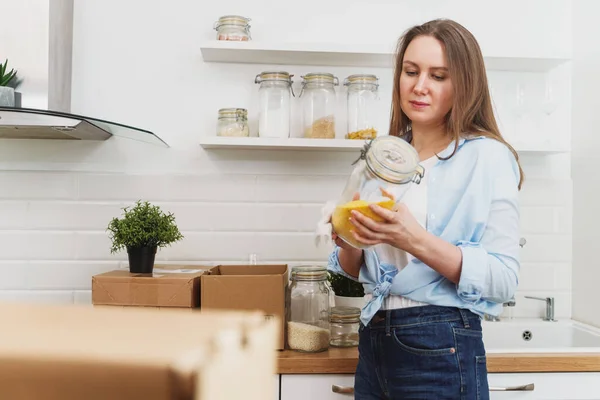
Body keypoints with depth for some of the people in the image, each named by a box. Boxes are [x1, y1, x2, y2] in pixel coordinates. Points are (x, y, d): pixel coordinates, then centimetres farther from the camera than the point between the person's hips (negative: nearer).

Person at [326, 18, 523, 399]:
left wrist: (416, 241, -26)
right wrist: (349, 243, -10)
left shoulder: (487, 156, -9)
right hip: (373, 341, 5)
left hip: (440, 351, -5)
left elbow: (504, 279, -15)